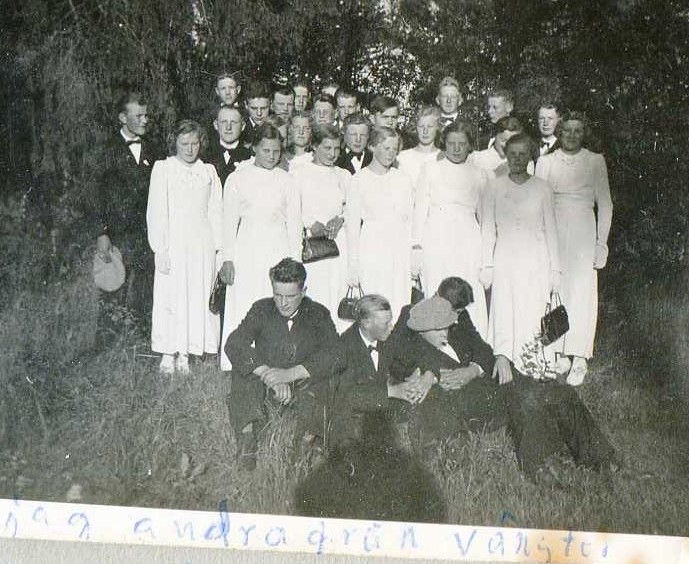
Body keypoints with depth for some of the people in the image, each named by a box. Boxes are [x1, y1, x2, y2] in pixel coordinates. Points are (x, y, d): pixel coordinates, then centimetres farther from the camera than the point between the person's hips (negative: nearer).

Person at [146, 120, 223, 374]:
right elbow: (155, 211, -1)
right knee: (170, 297, -2)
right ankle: (168, 355, 7)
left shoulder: (208, 171, 11)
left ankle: (185, 353, 9)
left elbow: (216, 212, 10)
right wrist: (160, 249, -8)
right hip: (173, 242, -2)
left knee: (197, 298, 1)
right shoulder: (162, 168, 3)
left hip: (202, 245, 3)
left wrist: (218, 247, 2)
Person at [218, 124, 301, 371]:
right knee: (241, 308, -3)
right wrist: (227, 258, 1)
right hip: (246, 250, -1)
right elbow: (229, 221, 6)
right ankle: (235, 366, 3)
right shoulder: (238, 178, 5)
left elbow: (293, 223, 9)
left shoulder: (286, 180, 7)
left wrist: (294, 261, 5)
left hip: (277, 250, 1)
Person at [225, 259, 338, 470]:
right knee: (244, 368, -28)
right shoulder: (261, 309, -2)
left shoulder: (318, 314, -3)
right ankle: (247, 441, -24)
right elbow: (233, 344, -19)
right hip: (266, 384, 1)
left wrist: (290, 374, -34)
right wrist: (269, 375, -34)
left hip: (302, 384, -1)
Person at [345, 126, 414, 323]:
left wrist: (411, 265, 9)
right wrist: (354, 267, -4)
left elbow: (408, 222, 14)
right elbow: (352, 225, 0)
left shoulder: (403, 180, 11)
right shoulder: (359, 180, 1)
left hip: (400, 251, 3)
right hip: (372, 249, -3)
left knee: (399, 311, 0)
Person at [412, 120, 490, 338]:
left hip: (468, 242, 1)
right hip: (437, 239, -1)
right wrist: (417, 246, 1)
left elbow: (483, 213, 17)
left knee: (471, 299, -7)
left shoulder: (479, 175, 15)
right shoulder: (431, 169, 11)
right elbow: (421, 207, 8)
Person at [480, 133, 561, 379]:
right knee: (504, 315, -4)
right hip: (505, 260, 1)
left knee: (534, 315, -3)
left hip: (535, 261, 0)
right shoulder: (495, 187, 7)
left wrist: (555, 268, 5)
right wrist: (486, 265, 3)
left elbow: (550, 230, 8)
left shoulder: (542, 188, 6)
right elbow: (488, 229, 8)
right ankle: (503, 366, 0)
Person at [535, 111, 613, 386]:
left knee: (582, 291, -5)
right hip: (552, 232, 2)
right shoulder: (545, 162, 10)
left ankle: (579, 359, 0)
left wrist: (602, 242, 1)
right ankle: (559, 353, 9)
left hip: (583, 232, -2)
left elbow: (605, 204, 6)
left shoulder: (595, 161, 6)